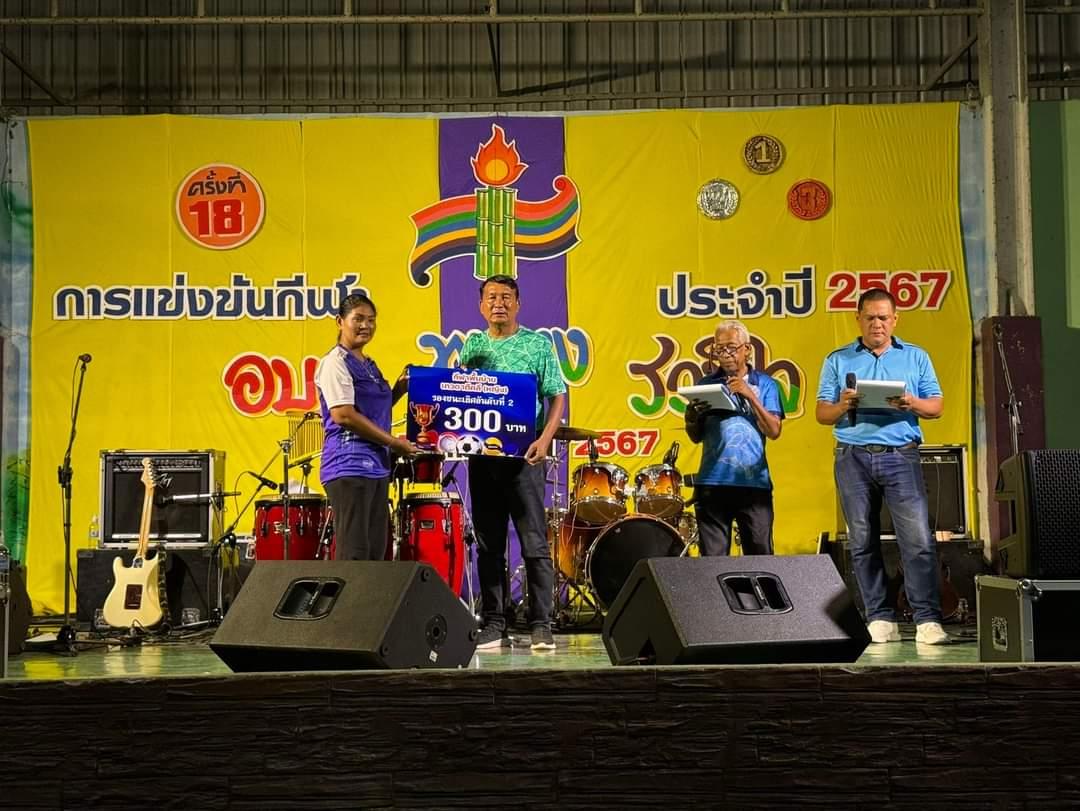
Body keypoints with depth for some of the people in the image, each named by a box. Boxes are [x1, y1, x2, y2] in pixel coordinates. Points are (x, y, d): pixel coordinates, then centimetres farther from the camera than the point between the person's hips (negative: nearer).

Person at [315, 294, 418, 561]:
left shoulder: (368, 365, 19)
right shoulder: (335, 361, -7)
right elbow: (342, 414, -18)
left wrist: (398, 390, 9)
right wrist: (393, 442, -13)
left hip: (376, 465, 9)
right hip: (349, 466, -9)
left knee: (376, 552, 8)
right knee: (354, 553, -10)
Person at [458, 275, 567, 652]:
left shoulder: (538, 344, 2)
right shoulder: (472, 346, 13)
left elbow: (557, 397, -1)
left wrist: (545, 438, -15)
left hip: (522, 455, -4)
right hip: (481, 455, 4)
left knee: (534, 543, -4)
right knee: (489, 545, 7)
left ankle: (541, 627, 0)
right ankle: (493, 626, 13)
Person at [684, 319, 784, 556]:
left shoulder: (765, 384, 8)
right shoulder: (706, 385, 11)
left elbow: (774, 431, -3)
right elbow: (696, 437, 10)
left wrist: (750, 396, -11)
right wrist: (691, 417, -11)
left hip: (754, 483, -1)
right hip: (713, 482, 1)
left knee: (760, 555, 0)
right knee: (712, 557, 0)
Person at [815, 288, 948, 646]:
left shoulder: (916, 357, 13)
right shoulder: (838, 360, 13)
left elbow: (937, 407, 9)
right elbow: (822, 413, 9)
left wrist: (913, 404, -12)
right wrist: (842, 406, -13)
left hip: (901, 455, -1)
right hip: (853, 458, 1)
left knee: (918, 539, -10)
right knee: (863, 543, 3)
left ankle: (927, 620, -8)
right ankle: (880, 619, 11)